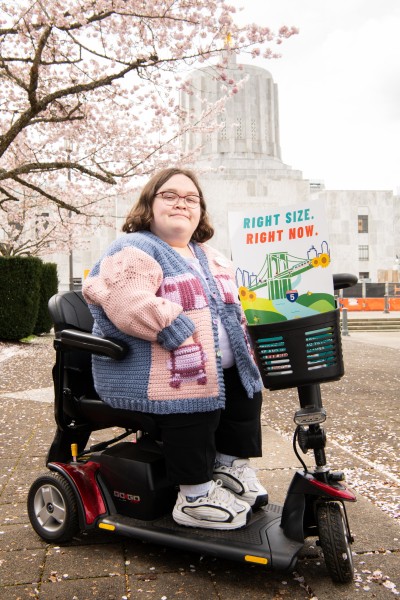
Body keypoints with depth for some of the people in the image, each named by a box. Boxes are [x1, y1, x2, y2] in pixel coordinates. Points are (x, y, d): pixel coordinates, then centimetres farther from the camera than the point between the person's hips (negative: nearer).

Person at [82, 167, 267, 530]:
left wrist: (241, 346, 7)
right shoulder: (135, 250, -8)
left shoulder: (210, 257, 21)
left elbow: (233, 306, 27)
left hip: (216, 368, 9)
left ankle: (232, 466, 14)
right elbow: (130, 305, -26)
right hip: (153, 377, -9)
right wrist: (187, 336, -27)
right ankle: (197, 498, -12)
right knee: (195, 405, -28)